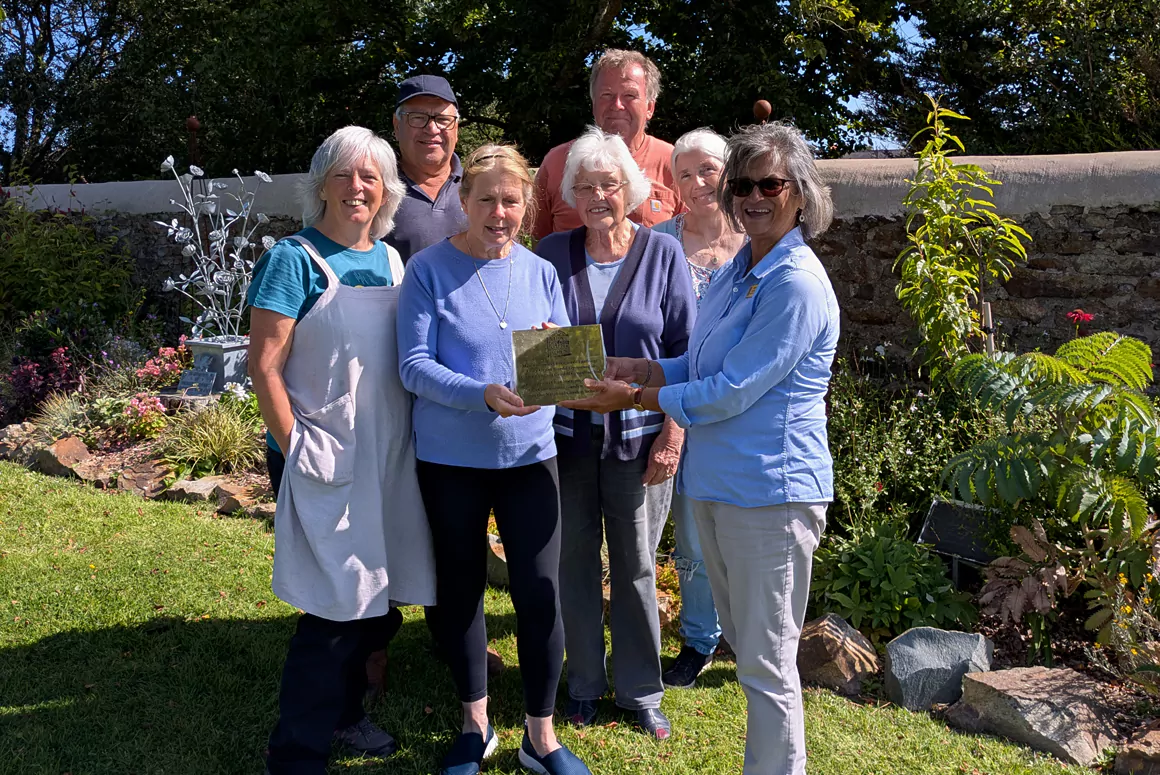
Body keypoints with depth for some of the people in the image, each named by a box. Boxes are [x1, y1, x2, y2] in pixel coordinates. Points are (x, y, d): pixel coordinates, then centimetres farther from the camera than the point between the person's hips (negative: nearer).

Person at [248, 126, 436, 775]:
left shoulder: (391, 260, 10)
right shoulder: (295, 259, -9)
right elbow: (265, 366, -12)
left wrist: (408, 440, 10)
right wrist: (297, 449, -16)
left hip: (388, 457, 7)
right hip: (326, 463, -6)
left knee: (380, 599, 16)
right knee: (334, 606, -3)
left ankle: (344, 711, 37)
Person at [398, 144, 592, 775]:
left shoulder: (540, 272, 5)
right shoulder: (428, 270, -6)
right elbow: (414, 367, -13)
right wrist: (485, 396, -27)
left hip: (528, 455, 2)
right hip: (451, 458, -2)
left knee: (540, 594, 0)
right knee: (460, 589, 12)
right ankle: (475, 724, 33)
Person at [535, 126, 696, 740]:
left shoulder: (663, 254, -2)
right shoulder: (552, 253, 1)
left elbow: (685, 352, -1)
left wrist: (672, 434, -7)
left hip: (639, 437, -1)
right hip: (566, 433, 1)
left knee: (636, 565, 9)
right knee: (574, 560, 10)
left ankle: (641, 690, 26)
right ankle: (583, 684, 29)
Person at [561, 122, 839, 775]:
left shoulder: (796, 285, -18)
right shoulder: (737, 271, 11)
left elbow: (729, 393, -20)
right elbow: (699, 364, 16)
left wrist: (634, 398, -11)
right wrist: (623, 367, 2)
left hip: (771, 492, -9)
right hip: (718, 483, 9)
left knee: (766, 663, 3)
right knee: (743, 643, 21)